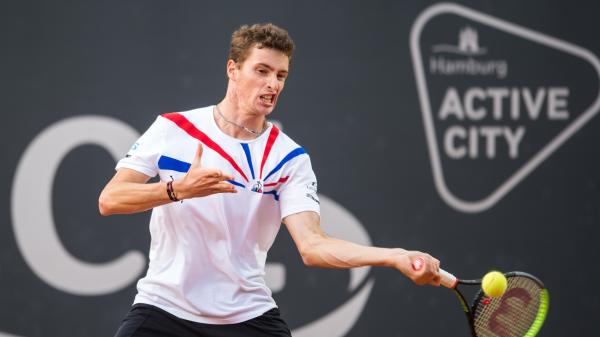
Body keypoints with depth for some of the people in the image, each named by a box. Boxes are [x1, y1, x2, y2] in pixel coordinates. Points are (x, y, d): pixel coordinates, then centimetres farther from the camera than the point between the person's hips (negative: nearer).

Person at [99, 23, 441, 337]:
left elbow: (312, 246, -14)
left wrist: (396, 256, -30)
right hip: (164, 306, -1)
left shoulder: (290, 159, -3)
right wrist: (179, 189, -24)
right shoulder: (171, 129, -2)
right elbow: (109, 200, -7)